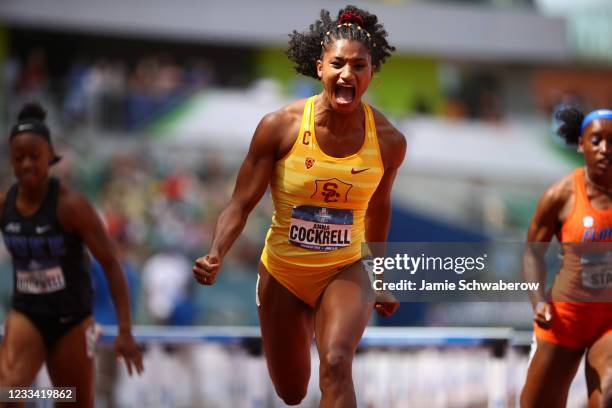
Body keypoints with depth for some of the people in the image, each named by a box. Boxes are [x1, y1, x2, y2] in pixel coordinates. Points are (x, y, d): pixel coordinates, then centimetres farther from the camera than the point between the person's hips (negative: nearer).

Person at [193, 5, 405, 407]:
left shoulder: (389, 141, -11)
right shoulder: (280, 127, -18)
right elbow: (242, 204, -13)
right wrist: (215, 256, -31)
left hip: (344, 273, 0)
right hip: (283, 276, 1)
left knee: (336, 364, -31)